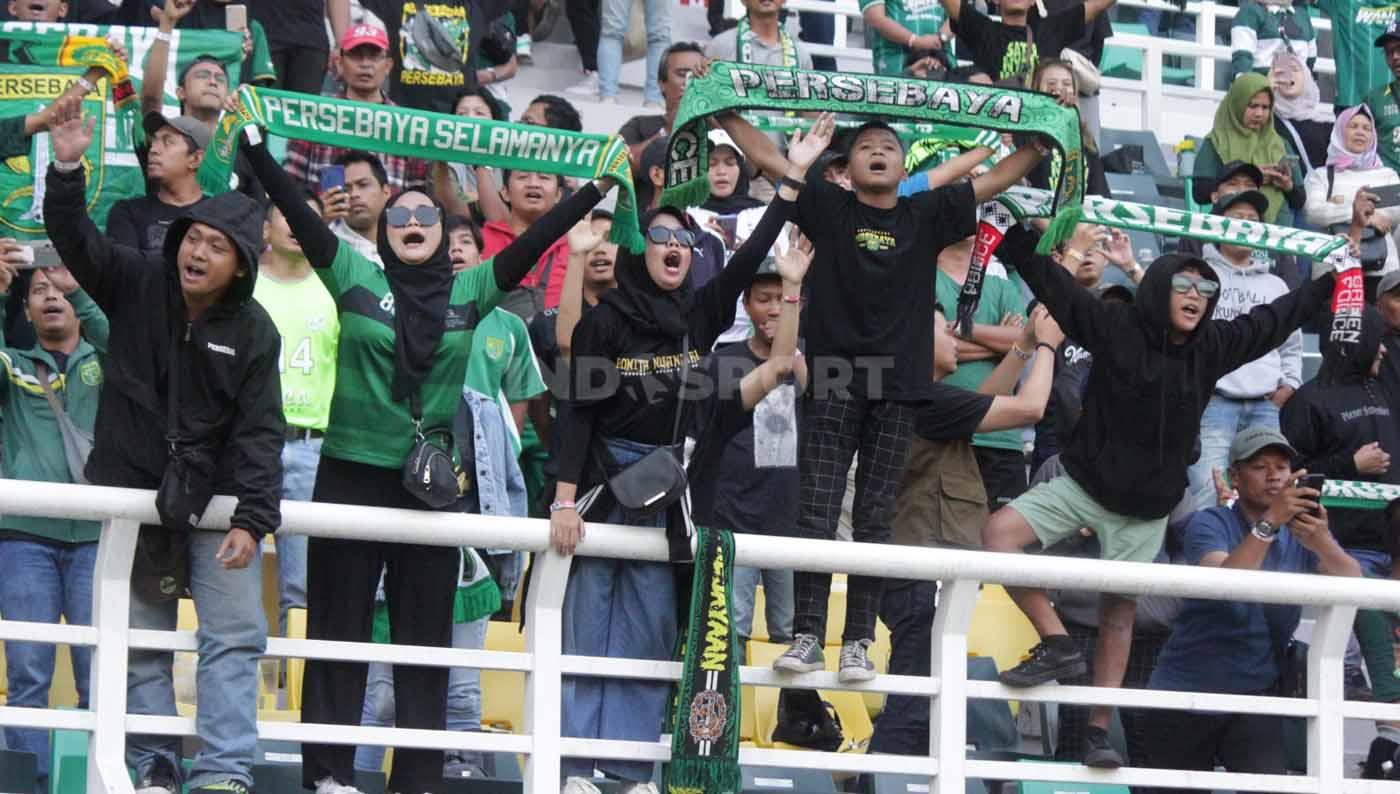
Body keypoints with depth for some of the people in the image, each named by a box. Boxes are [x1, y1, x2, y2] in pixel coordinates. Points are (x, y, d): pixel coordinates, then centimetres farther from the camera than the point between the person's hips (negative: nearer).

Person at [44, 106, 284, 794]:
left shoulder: (253, 331, -7)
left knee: (236, 634, -10)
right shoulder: (135, 285, -4)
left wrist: (252, 519, -19)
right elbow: (75, 238, -16)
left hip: (214, 498, -1)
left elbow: (259, 432, -10)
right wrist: (67, 169, -33)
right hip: (130, 492, 1)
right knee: (141, 640, 4)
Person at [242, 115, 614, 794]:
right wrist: (255, 145, -14)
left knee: (426, 633, 5)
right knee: (339, 626, 2)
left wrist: (597, 188, -4)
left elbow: (535, 240, 3)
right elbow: (296, 211, -5)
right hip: (351, 474, -2)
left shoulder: (469, 291, 7)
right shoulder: (354, 276, 2)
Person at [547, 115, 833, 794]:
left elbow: (750, 257, 0)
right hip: (604, 479, -4)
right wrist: (565, 498, -15)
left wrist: (794, 178, -5)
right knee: (589, 625, -4)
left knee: (650, 631, 3)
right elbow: (579, 413, -7)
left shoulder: (699, 317, 6)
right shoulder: (604, 321, -5)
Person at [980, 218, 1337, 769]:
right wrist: (1018, 231, -23)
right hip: (1083, 484, -2)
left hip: (1147, 507, 2)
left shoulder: (1213, 347, -1)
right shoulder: (1115, 328, -11)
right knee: (1000, 532, -23)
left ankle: (1099, 730, 11)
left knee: (1118, 611, 7)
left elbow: (1277, 318, 12)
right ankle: (1057, 643, -18)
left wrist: (1336, 280, 16)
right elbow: (1050, 281, -13)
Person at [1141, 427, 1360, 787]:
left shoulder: (1302, 532, 3)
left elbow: (1353, 587, -15)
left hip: (1256, 694, 1)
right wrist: (1269, 523, -39)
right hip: (1185, 693, -1)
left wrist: (1322, 543, -36)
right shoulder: (1210, 525, -7)